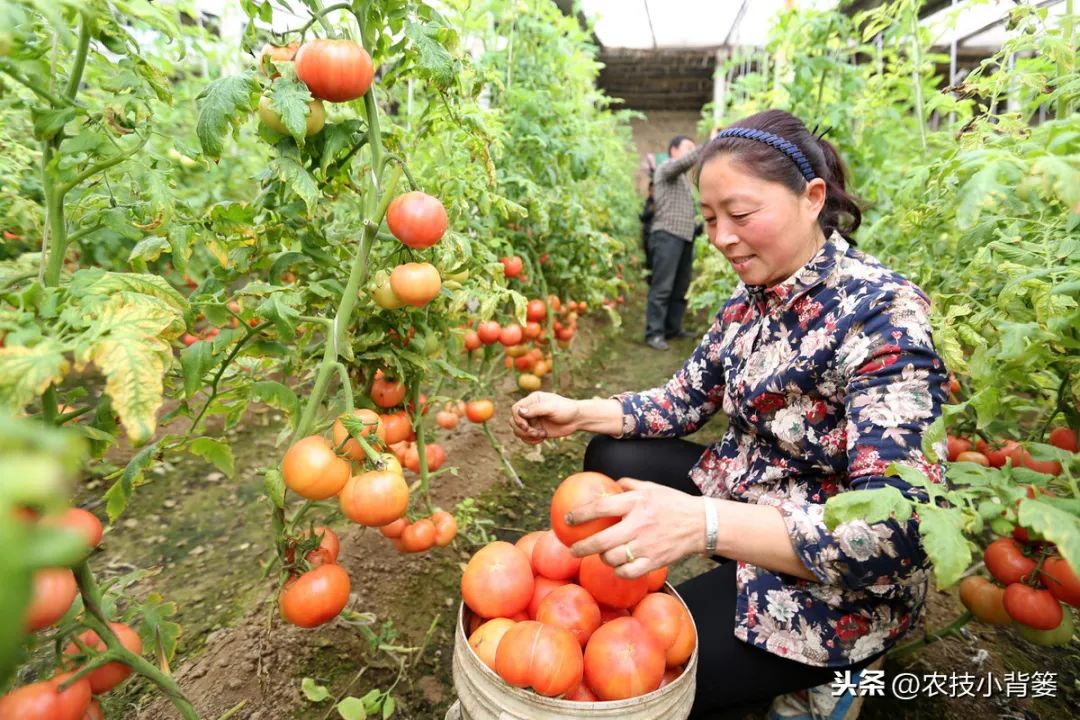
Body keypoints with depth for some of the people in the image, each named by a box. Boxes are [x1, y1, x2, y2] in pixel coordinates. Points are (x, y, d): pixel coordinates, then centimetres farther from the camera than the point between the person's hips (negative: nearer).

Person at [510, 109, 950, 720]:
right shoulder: (753, 295, -1)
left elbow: (895, 530, -33)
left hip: (838, 584, -7)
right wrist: (578, 413, -9)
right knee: (611, 459, 8)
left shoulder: (883, 315, -25)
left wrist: (703, 524, -48)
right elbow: (685, 401, 6)